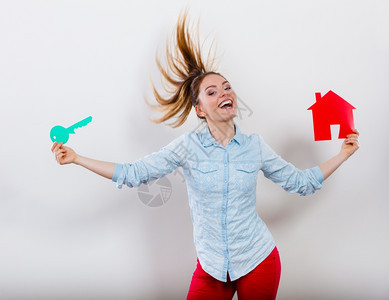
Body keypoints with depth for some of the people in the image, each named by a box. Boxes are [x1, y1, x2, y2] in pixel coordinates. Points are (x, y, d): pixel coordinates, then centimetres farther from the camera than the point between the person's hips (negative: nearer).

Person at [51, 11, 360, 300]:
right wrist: (75, 158, -11)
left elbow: (301, 182, 7)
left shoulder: (255, 145, -2)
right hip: (211, 267, 0)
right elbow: (133, 174, -7)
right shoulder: (189, 145, -6)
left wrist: (344, 153, 4)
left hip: (260, 261, 1)